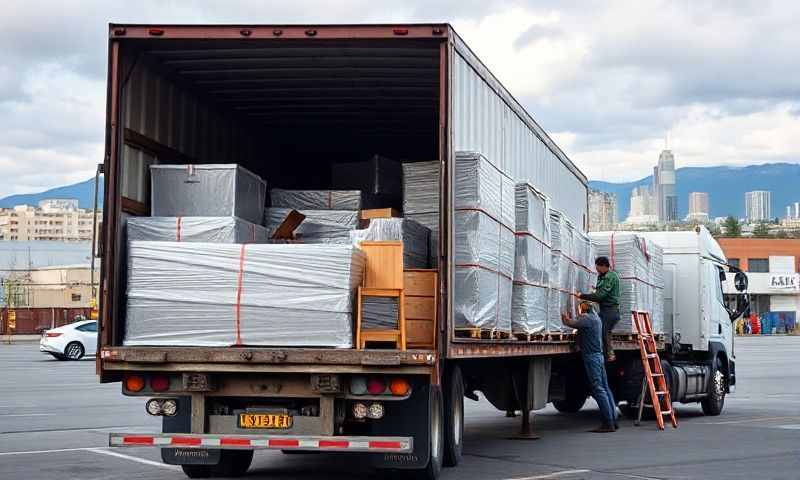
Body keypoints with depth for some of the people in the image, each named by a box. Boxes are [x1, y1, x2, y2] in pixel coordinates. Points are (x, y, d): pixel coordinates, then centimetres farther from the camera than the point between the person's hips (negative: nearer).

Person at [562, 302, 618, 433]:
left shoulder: (587, 318, -13)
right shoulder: (596, 318, 16)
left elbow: (568, 323, -14)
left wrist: (564, 316, 5)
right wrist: (570, 319, 24)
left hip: (591, 357, -10)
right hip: (599, 355, 10)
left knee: (598, 390, -10)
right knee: (605, 388, 10)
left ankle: (608, 423, -12)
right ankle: (613, 421, 12)